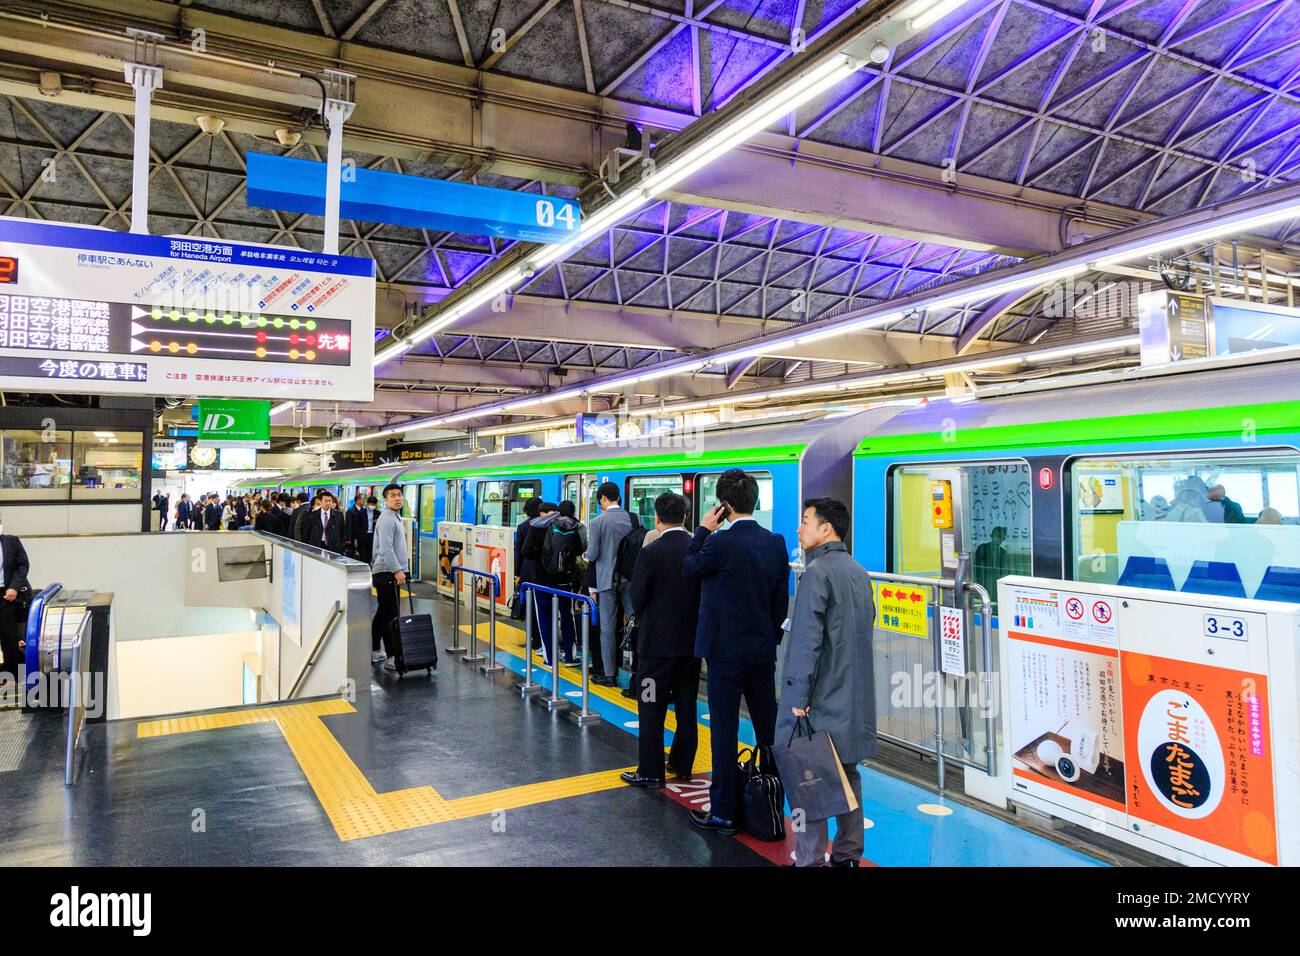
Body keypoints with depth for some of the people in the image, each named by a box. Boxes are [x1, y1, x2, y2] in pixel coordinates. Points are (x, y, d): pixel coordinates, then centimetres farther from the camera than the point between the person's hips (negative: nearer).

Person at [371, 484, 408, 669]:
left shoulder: (395, 517, 19)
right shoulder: (387, 519, -14)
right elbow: (386, 548, -22)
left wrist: (400, 568, 25)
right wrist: (397, 570, -25)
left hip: (390, 572, 10)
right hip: (387, 572, -10)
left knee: (382, 613, 15)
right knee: (390, 616, -10)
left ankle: (374, 652, 22)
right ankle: (391, 658, -9)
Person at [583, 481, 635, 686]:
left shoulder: (598, 522, -10)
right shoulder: (631, 519, 2)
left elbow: (593, 555, -10)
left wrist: (586, 554, 12)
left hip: (608, 579, -4)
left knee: (608, 628, 5)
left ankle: (609, 674, 11)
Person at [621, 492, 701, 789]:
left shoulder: (650, 553, -15)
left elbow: (637, 598, -9)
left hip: (658, 641, -5)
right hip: (693, 640, 5)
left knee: (652, 709, 5)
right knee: (687, 705, 15)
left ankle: (650, 771, 10)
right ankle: (682, 764, 27)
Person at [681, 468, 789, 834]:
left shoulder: (721, 542, -19)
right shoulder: (775, 542, 0)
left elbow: (689, 569, -2)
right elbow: (781, 598, 7)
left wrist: (703, 529, 0)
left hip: (726, 651, -6)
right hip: (764, 649, 6)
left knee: (724, 731, 4)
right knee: (768, 728, 16)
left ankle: (722, 812, 13)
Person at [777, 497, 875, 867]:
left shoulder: (816, 572, -16)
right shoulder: (859, 572, 11)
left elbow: (806, 640, -19)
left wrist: (798, 696, -15)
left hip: (821, 698, -9)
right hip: (855, 697, 9)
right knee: (847, 774, 16)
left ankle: (810, 858, 3)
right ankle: (848, 855, 25)